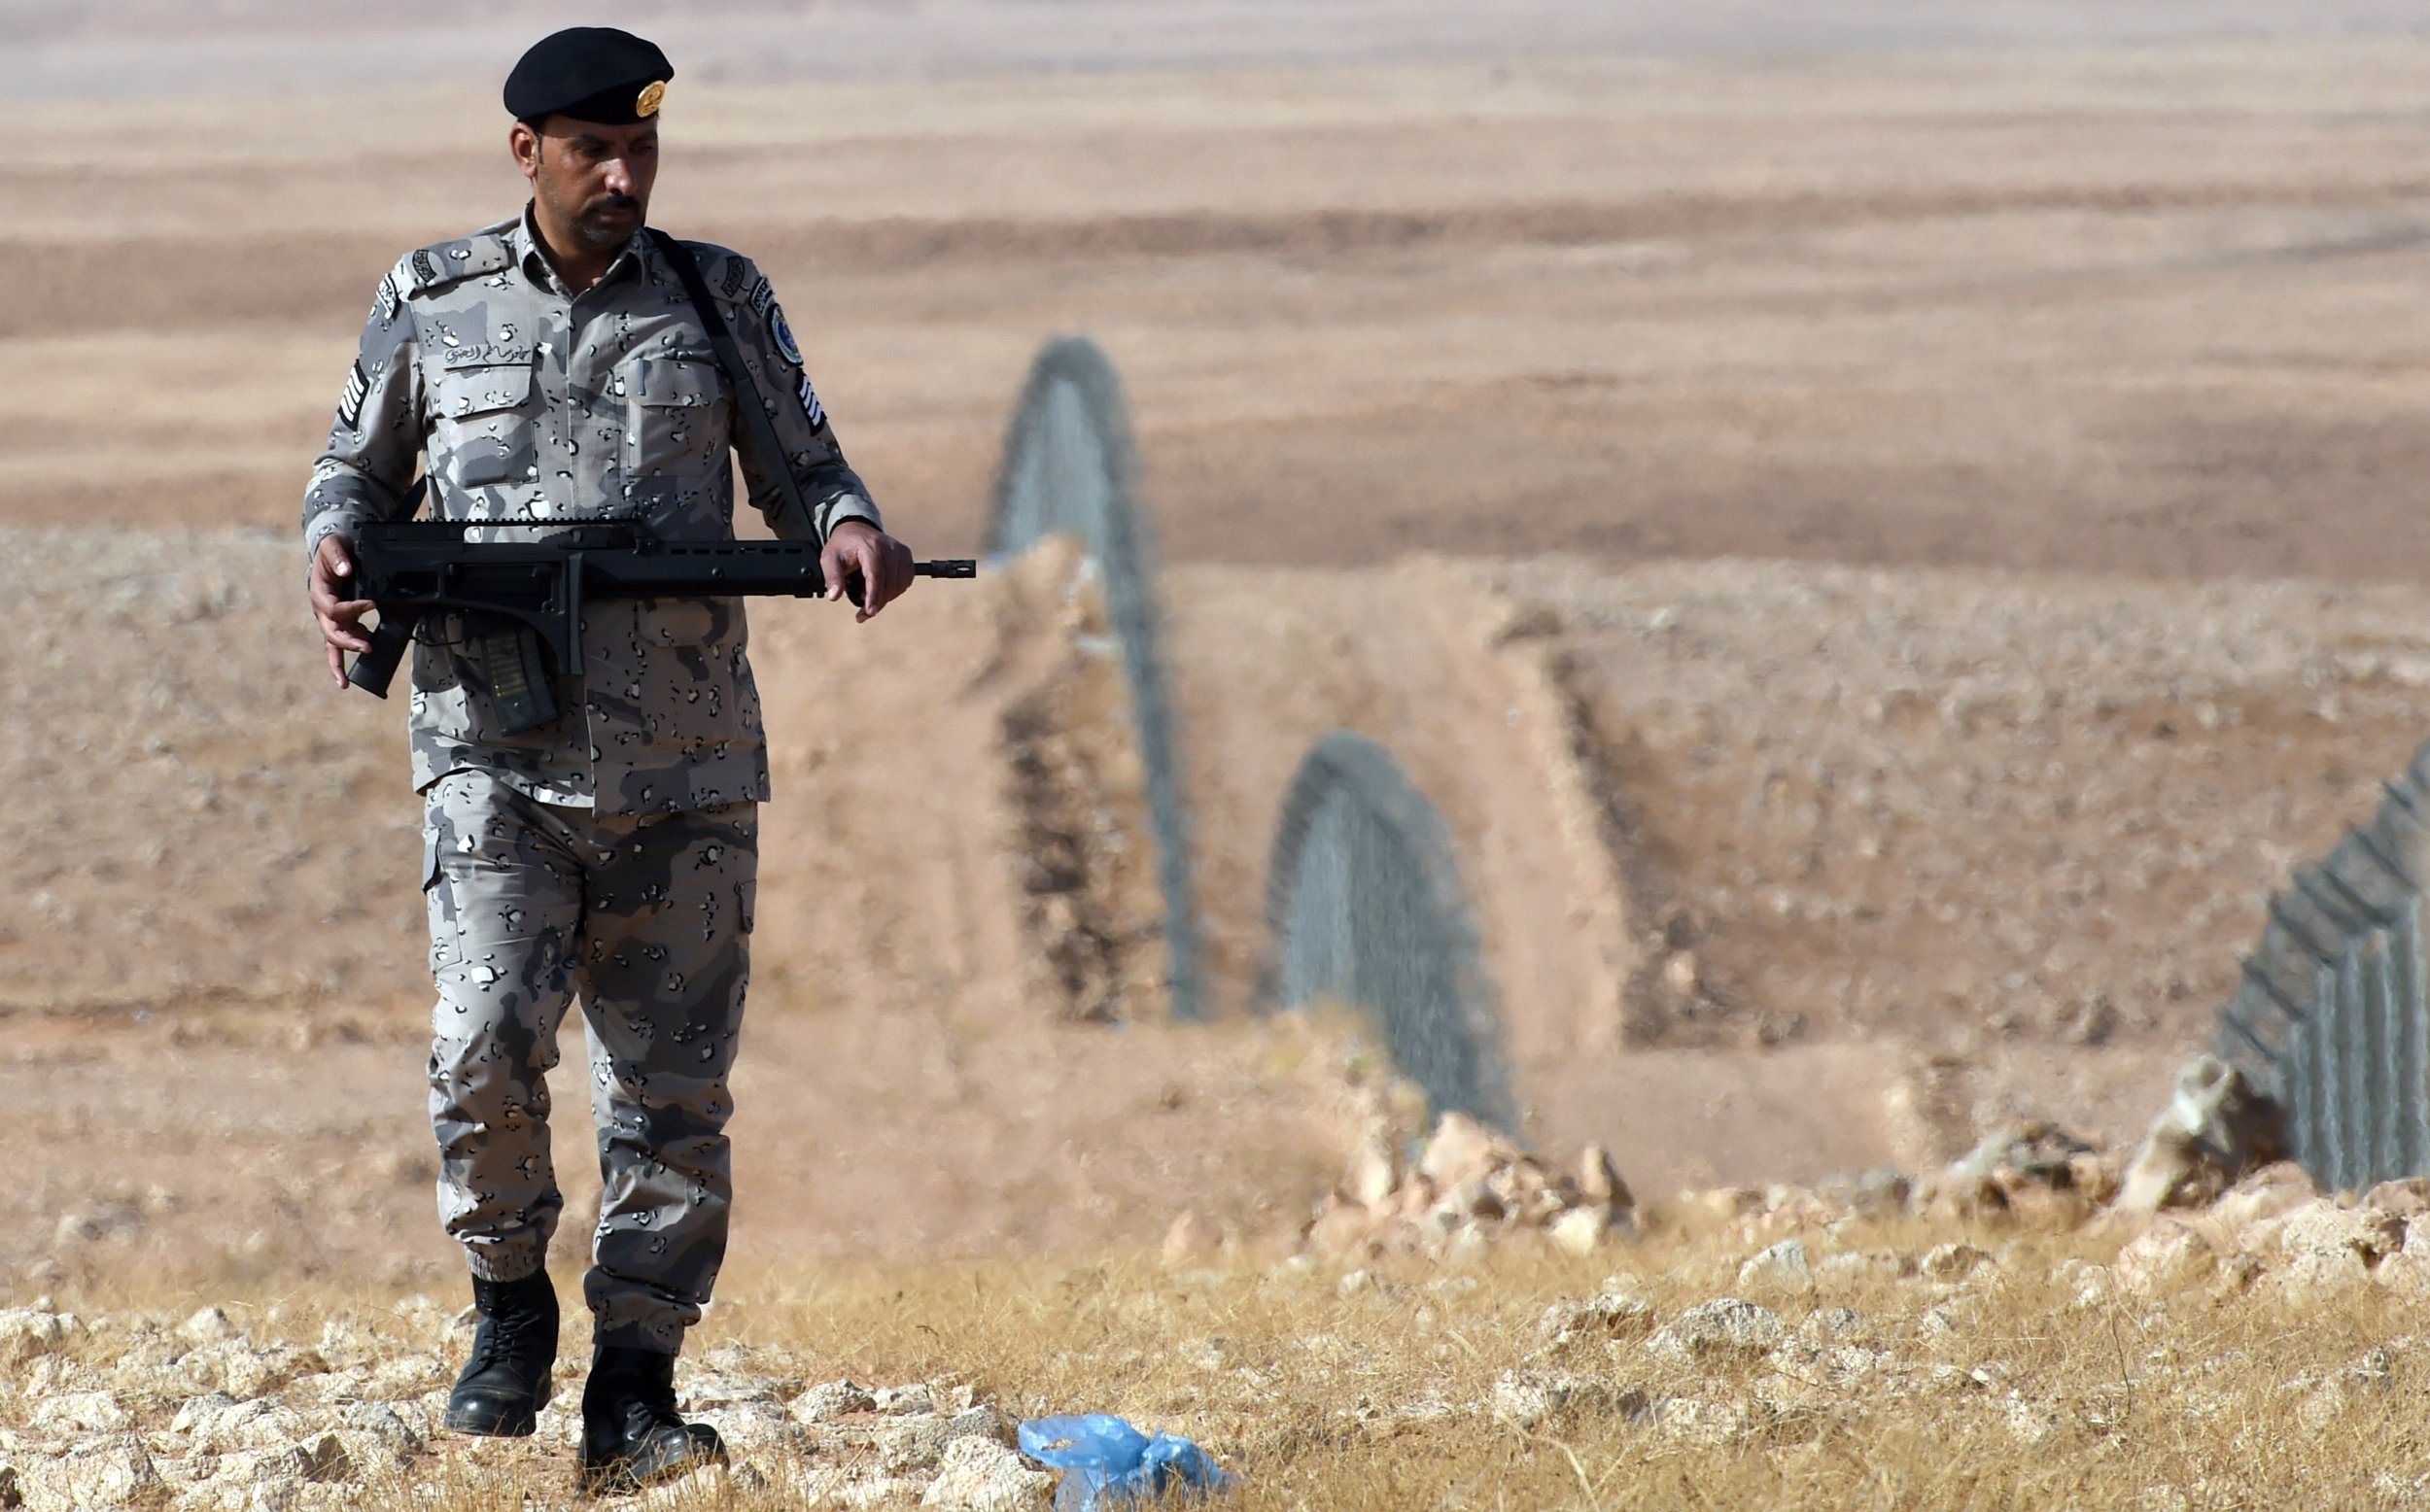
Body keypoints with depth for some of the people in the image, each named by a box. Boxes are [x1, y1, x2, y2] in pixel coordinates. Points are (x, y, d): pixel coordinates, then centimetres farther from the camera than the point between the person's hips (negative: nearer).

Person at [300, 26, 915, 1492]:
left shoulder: (720, 299, 8)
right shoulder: (435, 302, 7)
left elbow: (803, 469, 13)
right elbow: (362, 471, 19)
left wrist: (849, 529, -10)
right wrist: (338, 547, -3)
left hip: (685, 767, 1)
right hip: (498, 752, -1)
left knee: (673, 1092, 2)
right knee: (489, 1042, -19)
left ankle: (634, 1393, 10)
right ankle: (512, 1300, 6)